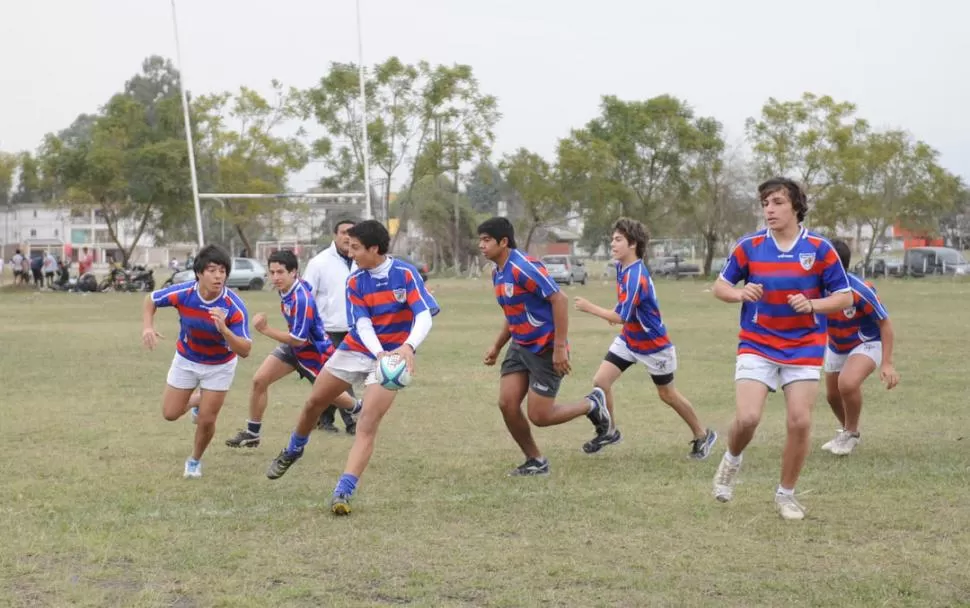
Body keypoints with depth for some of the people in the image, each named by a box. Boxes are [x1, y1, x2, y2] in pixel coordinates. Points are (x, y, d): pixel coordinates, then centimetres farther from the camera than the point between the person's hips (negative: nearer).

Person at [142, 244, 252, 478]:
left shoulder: (235, 307, -32)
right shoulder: (182, 293, -26)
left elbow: (245, 350, -33)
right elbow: (151, 299, -5)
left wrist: (224, 330, -49)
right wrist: (147, 327, -23)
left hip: (219, 365, -2)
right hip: (186, 359, 2)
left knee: (206, 420, -2)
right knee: (170, 413, 7)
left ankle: (195, 461, 27)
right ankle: (197, 402, 42)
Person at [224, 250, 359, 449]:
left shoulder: (301, 299, -35)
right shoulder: (285, 288, -9)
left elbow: (298, 339, -31)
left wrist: (265, 330, -31)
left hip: (313, 350, -8)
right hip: (293, 346, 8)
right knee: (259, 380, -4)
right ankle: (252, 433, 8)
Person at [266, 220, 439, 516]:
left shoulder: (405, 274, -16)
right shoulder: (355, 281, -5)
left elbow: (425, 315, -25)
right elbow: (363, 324, -14)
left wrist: (408, 347, -44)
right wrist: (379, 353, -34)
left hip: (391, 357, -5)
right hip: (356, 349, 5)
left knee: (367, 426, -16)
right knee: (313, 403, 17)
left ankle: (343, 493, -16)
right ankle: (294, 450, 46)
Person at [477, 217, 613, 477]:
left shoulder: (523, 267, -21)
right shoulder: (497, 274, 8)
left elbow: (559, 300, -23)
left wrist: (560, 347, -25)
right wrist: (497, 346, 20)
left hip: (546, 350, -8)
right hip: (520, 347, 8)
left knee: (539, 416, -6)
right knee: (506, 404, -3)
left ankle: (592, 405, 19)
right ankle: (535, 462, 13)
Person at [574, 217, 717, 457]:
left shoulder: (636, 276, -30)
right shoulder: (622, 267, -1)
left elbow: (621, 317, -29)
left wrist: (590, 308, -21)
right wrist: (619, 312, 4)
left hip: (653, 344, -8)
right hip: (628, 339, 8)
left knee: (668, 395, 7)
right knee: (600, 380, -5)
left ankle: (703, 435, 27)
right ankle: (609, 431, 14)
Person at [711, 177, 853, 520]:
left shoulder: (819, 248, -6)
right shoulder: (749, 246, -3)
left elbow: (844, 298, -1)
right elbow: (720, 287, 6)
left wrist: (812, 304, -19)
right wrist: (739, 293, -16)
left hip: (804, 347, 0)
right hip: (757, 345, 0)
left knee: (800, 422, -4)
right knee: (747, 418, -14)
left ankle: (786, 494, 16)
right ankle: (732, 461, 21)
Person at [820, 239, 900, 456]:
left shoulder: (861, 291, -33)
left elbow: (885, 324, -22)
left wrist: (887, 363, -26)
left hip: (867, 343, -6)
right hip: (836, 346, 6)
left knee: (847, 383, -30)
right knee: (832, 395, 12)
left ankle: (851, 433, -4)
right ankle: (847, 432, 44)